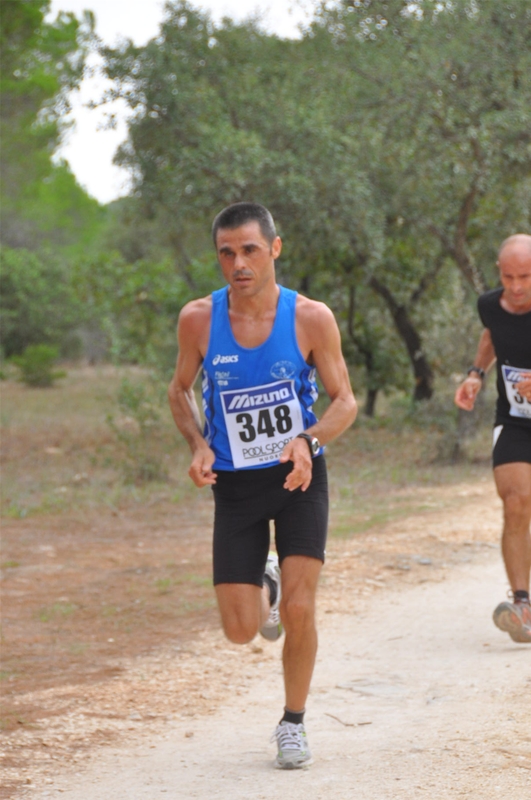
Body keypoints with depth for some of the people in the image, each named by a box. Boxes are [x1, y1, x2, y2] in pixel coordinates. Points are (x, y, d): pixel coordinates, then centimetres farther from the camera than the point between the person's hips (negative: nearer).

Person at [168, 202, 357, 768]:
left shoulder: (311, 319, -12)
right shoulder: (198, 319, -8)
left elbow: (345, 401, -3)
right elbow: (180, 390, 8)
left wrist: (309, 440, -23)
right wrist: (198, 444, -11)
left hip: (299, 477, -1)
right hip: (235, 485, 1)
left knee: (298, 611, -12)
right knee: (241, 631, -1)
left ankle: (293, 723, 12)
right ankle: (265, 582, 37)